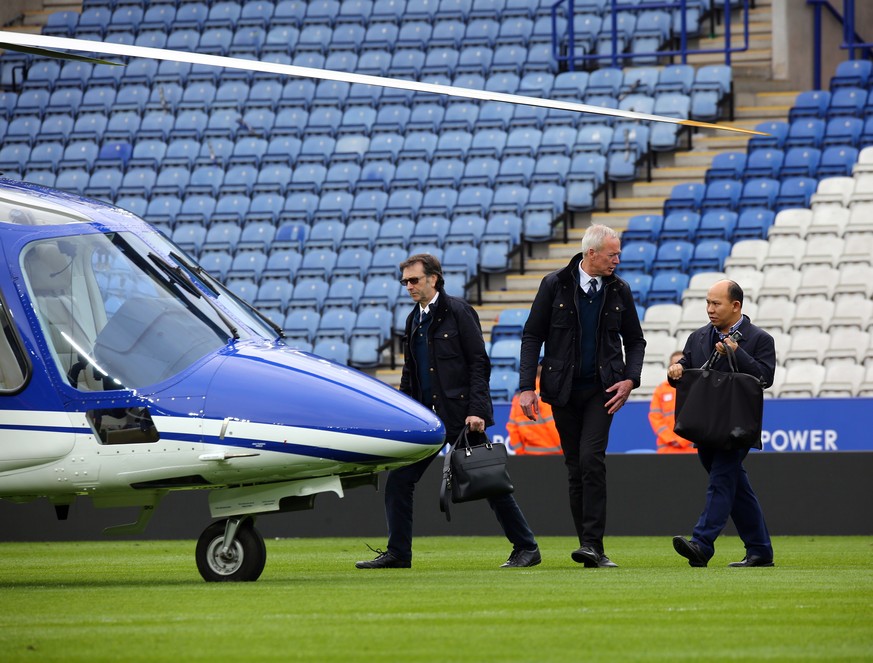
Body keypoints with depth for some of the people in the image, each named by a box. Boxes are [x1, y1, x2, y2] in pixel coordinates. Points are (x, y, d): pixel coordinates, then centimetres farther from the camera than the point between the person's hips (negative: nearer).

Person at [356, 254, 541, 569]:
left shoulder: (458, 311, -7)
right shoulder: (414, 320, 14)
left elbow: (479, 363, -11)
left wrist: (476, 411, -18)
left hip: (461, 413, -7)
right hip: (427, 414, 7)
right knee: (398, 479, 0)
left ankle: (526, 548, 8)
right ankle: (397, 553, 7)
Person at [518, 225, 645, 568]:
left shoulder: (619, 291, 3)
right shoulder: (555, 285, -3)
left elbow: (635, 341, 13)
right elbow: (532, 336, -1)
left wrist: (630, 379, -3)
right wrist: (527, 387, -8)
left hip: (602, 388, 0)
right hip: (564, 390, 0)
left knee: (592, 459, -17)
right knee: (575, 467, 3)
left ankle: (592, 545, -18)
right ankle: (592, 550, 9)